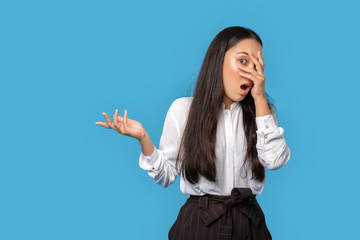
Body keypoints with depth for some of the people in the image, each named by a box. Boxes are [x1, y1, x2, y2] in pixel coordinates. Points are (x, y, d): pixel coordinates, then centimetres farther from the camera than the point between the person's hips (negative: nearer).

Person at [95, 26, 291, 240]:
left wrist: (260, 99, -12)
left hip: (248, 223, 3)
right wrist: (143, 138, -18)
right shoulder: (183, 109, -3)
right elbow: (166, 176, -2)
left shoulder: (261, 109, 4)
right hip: (199, 221, -2)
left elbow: (275, 161, -13)